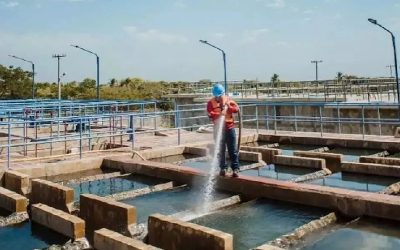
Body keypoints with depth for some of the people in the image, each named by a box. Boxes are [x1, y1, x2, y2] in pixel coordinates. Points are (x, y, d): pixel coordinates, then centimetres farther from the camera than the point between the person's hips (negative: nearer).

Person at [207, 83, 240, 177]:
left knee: (232, 150, 0)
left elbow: (237, 108, -4)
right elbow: (210, 114, -17)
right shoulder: (211, 102, -1)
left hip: (229, 128, 0)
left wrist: (228, 107, -19)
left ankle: (235, 169, 3)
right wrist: (219, 114, -32)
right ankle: (223, 168, 18)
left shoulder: (228, 100, 6)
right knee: (220, 150, 7)